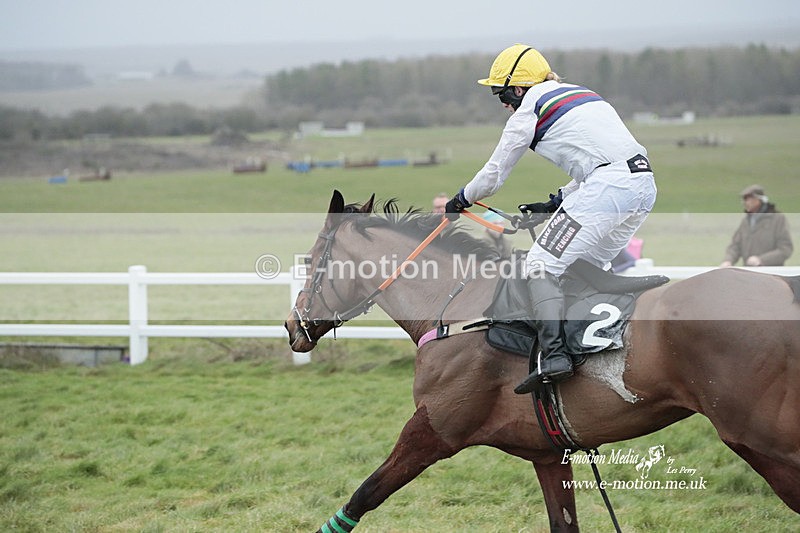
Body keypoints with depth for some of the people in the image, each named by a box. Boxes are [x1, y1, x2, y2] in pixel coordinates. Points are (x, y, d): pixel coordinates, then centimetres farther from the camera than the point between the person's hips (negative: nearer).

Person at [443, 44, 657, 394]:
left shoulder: (529, 110, 6)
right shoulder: (580, 93, 29)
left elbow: (494, 175, 13)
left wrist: (461, 199, 31)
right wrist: (556, 202, 34)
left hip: (607, 188, -9)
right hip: (644, 184, 9)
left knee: (541, 265, -8)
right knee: (590, 266, 23)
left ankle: (553, 355, -22)